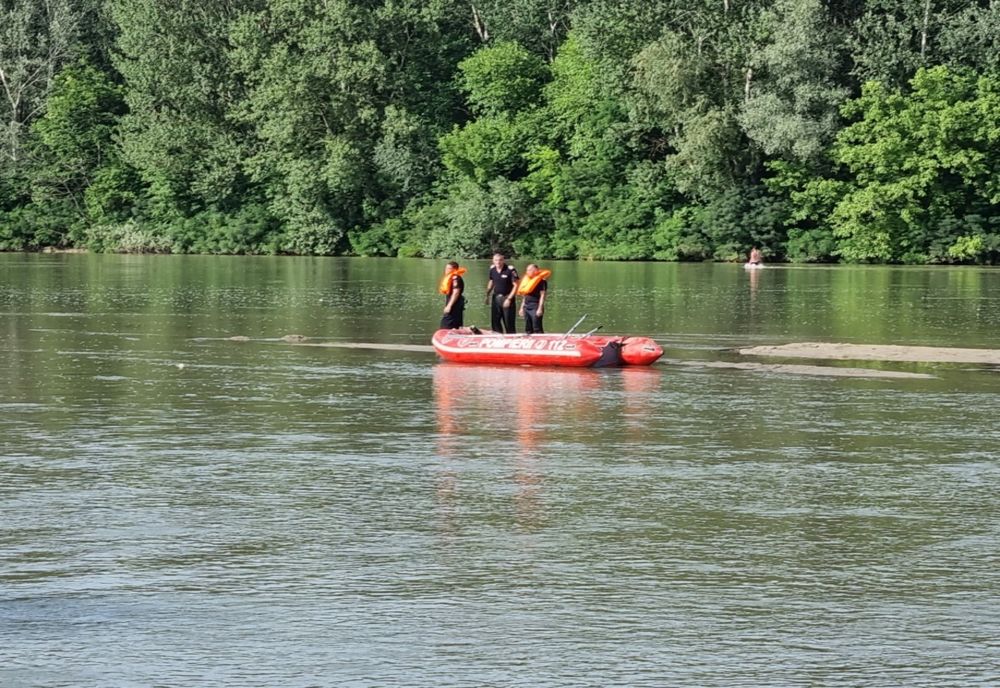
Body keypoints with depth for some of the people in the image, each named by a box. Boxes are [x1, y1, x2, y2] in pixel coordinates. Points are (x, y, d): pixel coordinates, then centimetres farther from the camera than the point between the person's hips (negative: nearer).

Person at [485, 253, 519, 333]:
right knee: (495, 321, 7)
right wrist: (487, 295, 16)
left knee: (509, 322, -4)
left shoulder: (510, 270, -14)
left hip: (507, 298, -6)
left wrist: (509, 299, -16)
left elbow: (515, 285, -12)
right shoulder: (492, 269, 4)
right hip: (496, 298, 6)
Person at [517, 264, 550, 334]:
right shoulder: (527, 280, 16)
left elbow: (542, 295, -12)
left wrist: (540, 308, -18)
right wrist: (522, 307, 19)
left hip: (536, 307, -8)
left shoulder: (541, 282, -8)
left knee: (537, 329, -12)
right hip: (526, 307, 8)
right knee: (528, 329, 9)